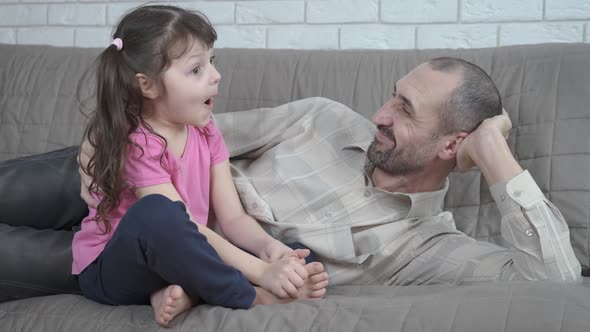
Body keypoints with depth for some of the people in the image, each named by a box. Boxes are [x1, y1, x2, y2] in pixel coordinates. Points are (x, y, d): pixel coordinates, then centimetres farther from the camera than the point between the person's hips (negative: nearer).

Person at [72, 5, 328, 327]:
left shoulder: (205, 132, 1)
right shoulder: (134, 144, -21)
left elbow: (233, 218, -2)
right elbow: (187, 228, -27)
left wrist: (269, 247, -24)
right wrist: (261, 271, -34)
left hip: (174, 260, 7)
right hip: (113, 270, -7)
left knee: (294, 254, -8)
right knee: (154, 212, -41)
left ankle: (186, 294, -25)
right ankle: (254, 299, -26)